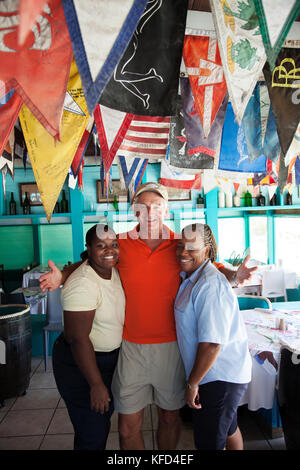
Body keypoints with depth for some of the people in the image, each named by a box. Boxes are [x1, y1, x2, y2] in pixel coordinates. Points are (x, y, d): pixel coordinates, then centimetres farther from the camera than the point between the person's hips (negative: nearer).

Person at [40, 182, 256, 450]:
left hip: (171, 346, 1)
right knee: (128, 426, 10)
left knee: (170, 417, 19)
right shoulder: (120, 244, -4)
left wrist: (233, 275, -13)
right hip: (132, 347, 0)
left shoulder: (180, 245, -4)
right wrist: (62, 277, -6)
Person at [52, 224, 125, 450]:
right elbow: (78, 338, -28)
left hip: (110, 357, 8)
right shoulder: (82, 284, -29)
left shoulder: (114, 271, -2)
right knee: (92, 434, 5)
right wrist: (96, 384, -23)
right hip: (80, 363, -8)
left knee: (105, 416, 26)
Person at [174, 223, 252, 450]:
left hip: (219, 378, -9)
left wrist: (193, 383, -18)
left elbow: (212, 343, -28)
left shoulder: (210, 285, -26)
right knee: (228, 428, 29)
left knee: (208, 442, 6)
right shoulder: (190, 278, 6)